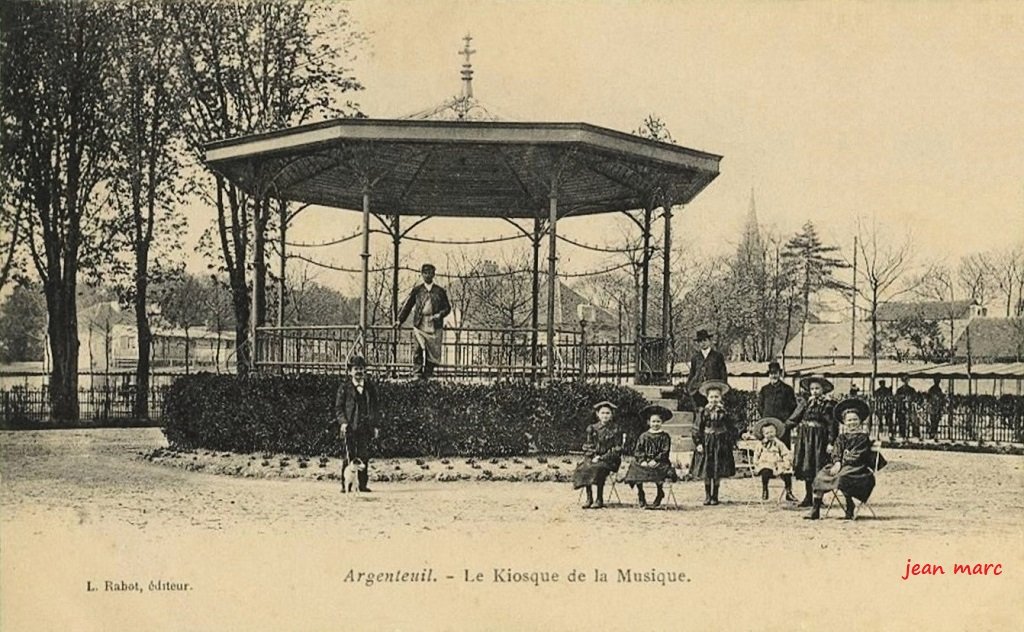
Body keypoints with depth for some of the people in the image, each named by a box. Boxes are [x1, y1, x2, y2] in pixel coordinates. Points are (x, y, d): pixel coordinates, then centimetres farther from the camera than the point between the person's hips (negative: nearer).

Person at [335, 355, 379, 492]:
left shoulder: (370, 387, 13)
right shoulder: (344, 387, 5)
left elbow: (374, 407, 15)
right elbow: (338, 407, 4)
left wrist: (374, 425, 8)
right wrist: (343, 422, -10)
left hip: (365, 427, 2)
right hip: (349, 427, -2)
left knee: (364, 456, 0)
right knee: (349, 456, -5)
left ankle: (363, 484, 5)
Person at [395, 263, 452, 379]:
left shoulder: (440, 291, 10)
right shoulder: (416, 290, 10)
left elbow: (447, 307, 11)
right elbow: (407, 306, 12)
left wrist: (440, 314, -8)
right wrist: (400, 320, 4)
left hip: (435, 326, 1)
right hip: (420, 325, -1)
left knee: (433, 352, -1)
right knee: (420, 348, -15)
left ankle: (428, 376, 7)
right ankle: (418, 374, -11)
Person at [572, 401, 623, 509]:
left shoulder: (614, 430, -1)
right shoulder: (592, 428, 10)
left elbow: (616, 450, -5)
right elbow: (588, 446, 12)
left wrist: (601, 458, -15)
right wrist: (592, 456, -9)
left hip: (609, 459, -4)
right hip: (594, 457, 4)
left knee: (597, 469, -34)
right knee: (582, 468, -26)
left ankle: (600, 500, -23)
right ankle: (589, 498, -16)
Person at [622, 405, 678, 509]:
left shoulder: (664, 436, 6)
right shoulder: (644, 436, 13)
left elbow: (665, 451, -3)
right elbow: (637, 451, 7)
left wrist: (655, 460, -16)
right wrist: (642, 460, -12)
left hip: (659, 461, -2)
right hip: (644, 461, 2)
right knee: (637, 471, -25)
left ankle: (658, 500, -13)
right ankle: (642, 502, -11)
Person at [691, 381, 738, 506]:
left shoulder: (724, 412, -2)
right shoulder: (703, 412, -3)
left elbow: (732, 428, 3)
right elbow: (697, 429, -1)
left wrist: (732, 443, -1)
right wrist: (698, 443, -8)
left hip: (721, 444, 0)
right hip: (706, 444, 0)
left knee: (718, 473, 4)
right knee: (706, 473, 4)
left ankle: (715, 496, 15)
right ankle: (707, 496, 15)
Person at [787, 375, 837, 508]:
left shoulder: (828, 405, -3)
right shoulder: (806, 403, 8)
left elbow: (832, 425, -7)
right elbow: (794, 419, 9)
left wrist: (830, 442, -13)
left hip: (819, 440, -4)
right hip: (804, 439, 4)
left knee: (818, 469, -3)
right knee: (805, 467, 6)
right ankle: (808, 497, 15)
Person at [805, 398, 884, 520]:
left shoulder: (863, 437, -3)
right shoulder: (842, 438, 15)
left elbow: (856, 456, -11)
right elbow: (836, 454, 8)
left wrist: (841, 464, -16)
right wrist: (837, 462, -14)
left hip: (857, 468, -6)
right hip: (842, 466, 6)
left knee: (842, 478, -35)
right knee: (820, 476, -15)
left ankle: (850, 510, -16)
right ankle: (816, 510, -16)